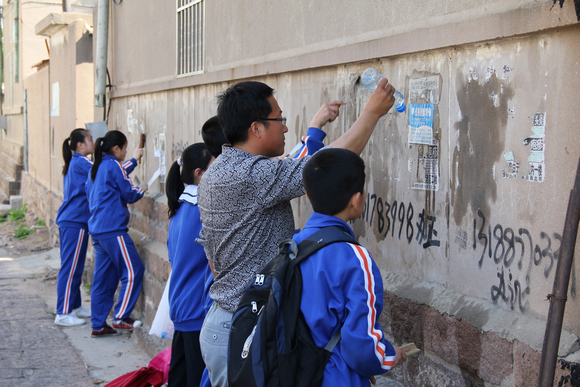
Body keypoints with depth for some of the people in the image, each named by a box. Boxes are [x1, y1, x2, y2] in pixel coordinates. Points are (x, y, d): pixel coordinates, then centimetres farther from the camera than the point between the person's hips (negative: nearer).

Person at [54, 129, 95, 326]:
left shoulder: (75, 163, 15)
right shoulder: (81, 163, -13)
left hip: (69, 221, 10)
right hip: (75, 223, -10)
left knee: (74, 267, 15)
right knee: (70, 268, -6)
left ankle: (75, 306, 24)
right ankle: (63, 314, -4)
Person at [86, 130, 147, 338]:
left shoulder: (96, 168, 16)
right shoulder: (114, 166, -9)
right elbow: (129, 194, -6)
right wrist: (142, 189, 16)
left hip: (97, 230, 9)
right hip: (113, 229, -9)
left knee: (103, 278, 10)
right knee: (133, 270, -2)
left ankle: (98, 325, 12)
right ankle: (121, 317, -2)